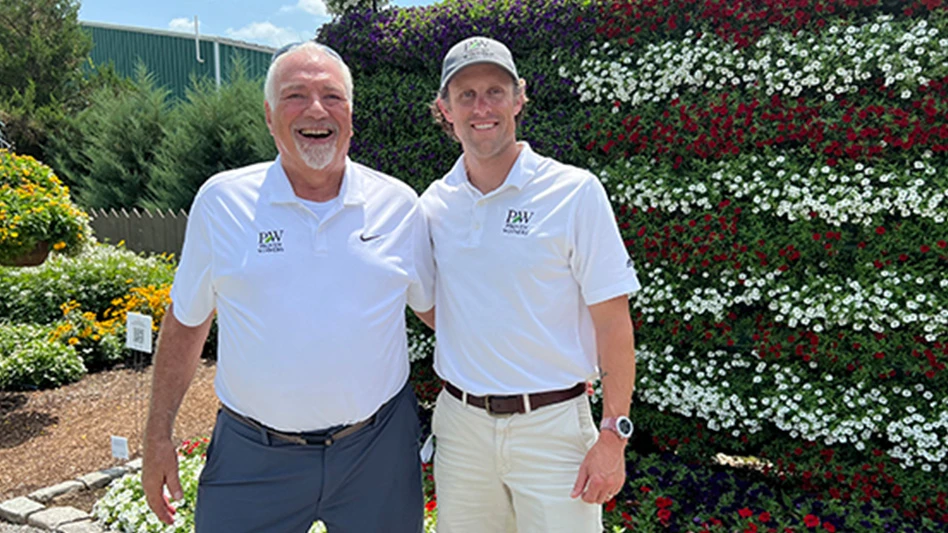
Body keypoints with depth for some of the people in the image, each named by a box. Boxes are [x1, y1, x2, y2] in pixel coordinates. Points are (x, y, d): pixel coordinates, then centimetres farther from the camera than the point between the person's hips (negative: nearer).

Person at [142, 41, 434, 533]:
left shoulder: (398, 204, -1)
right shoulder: (222, 201, -3)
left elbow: (435, 307, 11)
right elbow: (186, 321, 5)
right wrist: (158, 435, 6)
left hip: (377, 448, 1)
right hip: (253, 456, 0)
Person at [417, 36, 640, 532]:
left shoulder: (575, 193, -10)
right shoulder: (434, 203, 2)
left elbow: (612, 322, -10)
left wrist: (614, 436, -11)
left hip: (552, 424, -3)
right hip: (460, 422, 4)